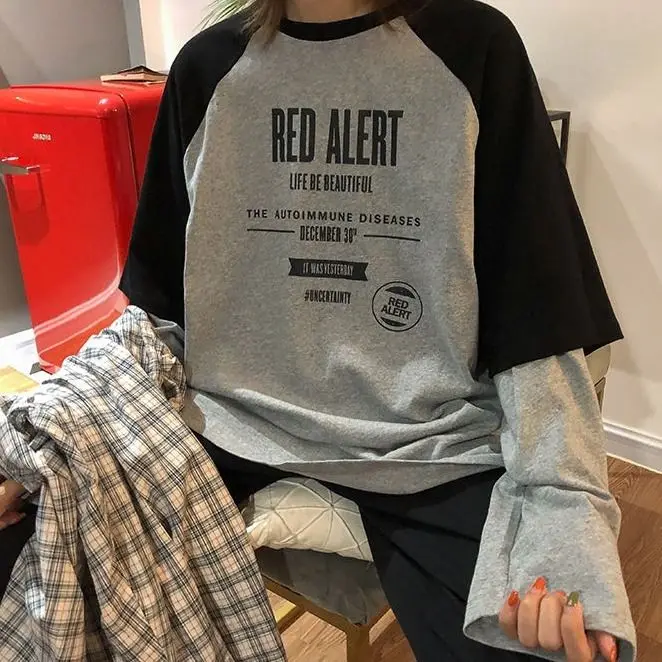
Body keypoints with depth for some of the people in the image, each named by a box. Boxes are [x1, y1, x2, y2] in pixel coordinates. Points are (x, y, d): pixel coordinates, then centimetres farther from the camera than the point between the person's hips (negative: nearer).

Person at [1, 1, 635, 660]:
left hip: (428, 441, -1)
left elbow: (535, 318, -4)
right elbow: (157, 300, 9)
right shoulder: (208, 66, 5)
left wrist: (562, 508, -14)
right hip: (230, 419, 3)